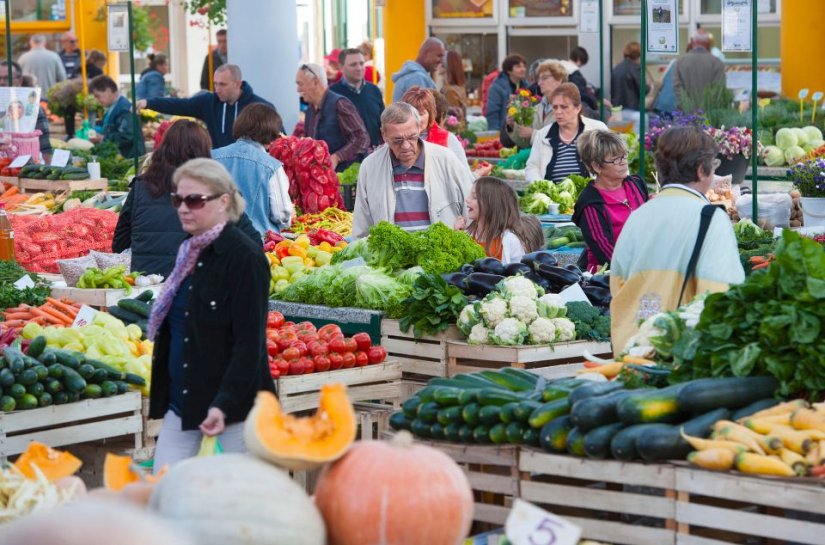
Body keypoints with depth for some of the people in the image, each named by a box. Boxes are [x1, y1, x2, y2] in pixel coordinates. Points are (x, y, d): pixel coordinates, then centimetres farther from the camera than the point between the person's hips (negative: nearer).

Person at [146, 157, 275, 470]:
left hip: (236, 401, -8)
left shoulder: (245, 258, -13)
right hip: (182, 399, 8)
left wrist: (224, 405, -25)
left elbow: (250, 342, -17)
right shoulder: (189, 253, 13)